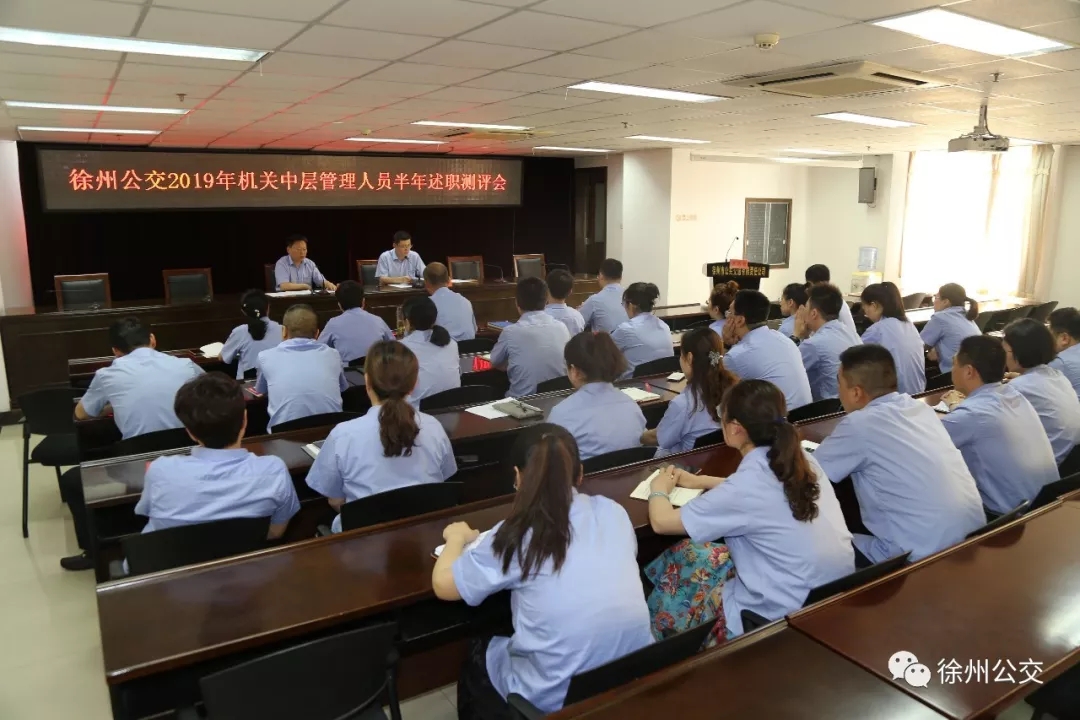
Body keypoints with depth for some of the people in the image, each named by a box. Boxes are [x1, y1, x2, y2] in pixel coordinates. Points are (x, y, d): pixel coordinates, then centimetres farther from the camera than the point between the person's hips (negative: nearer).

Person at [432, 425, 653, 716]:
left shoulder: (518, 536, -15)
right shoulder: (613, 512, -5)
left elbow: (443, 585, -4)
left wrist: (457, 538, 14)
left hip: (559, 698, -4)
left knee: (477, 654, 28)